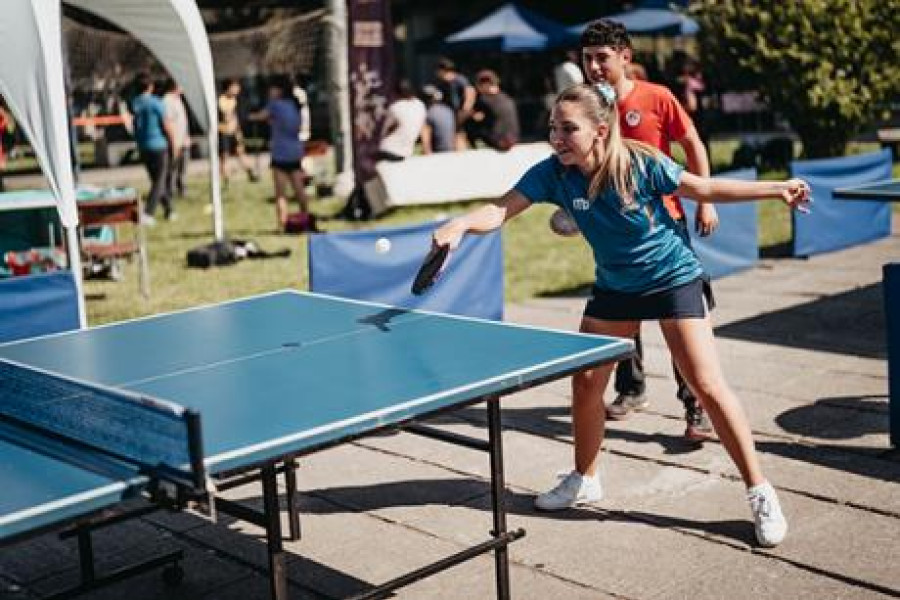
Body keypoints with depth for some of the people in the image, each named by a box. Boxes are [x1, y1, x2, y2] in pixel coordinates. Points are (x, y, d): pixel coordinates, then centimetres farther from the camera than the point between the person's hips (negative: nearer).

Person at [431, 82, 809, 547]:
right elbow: (500, 211, -24)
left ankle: (759, 492, 4)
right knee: (585, 381, 5)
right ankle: (585, 480, 28)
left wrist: (776, 189, -11)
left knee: (707, 386, -10)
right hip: (614, 286, 4)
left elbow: (705, 188, -10)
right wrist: (461, 223, -44)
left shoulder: (642, 164, -25)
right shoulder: (553, 173, -17)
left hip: (672, 277, -4)